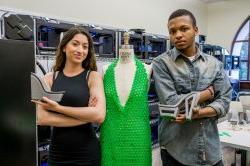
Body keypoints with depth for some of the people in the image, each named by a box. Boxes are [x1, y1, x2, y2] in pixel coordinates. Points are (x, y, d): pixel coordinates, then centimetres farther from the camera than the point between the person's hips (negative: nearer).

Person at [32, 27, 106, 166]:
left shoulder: (93, 76, -6)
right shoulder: (49, 78, 0)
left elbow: (99, 115, -19)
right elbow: (42, 118, -11)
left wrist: (58, 107, -17)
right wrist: (86, 116, -15)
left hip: (87, 153, -2)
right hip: (57, 152, 2)